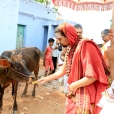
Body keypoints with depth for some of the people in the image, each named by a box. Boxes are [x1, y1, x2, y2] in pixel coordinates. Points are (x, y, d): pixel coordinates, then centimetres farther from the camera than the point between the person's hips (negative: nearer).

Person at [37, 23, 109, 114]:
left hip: (85, 96, -8)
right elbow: (63, 71, 16)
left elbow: (94, 75, -25)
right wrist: (46, 79, 16)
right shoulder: (70, 49, 6)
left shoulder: (85, 46, -20)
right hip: (73, 94, 8)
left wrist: (75, 85, -15)